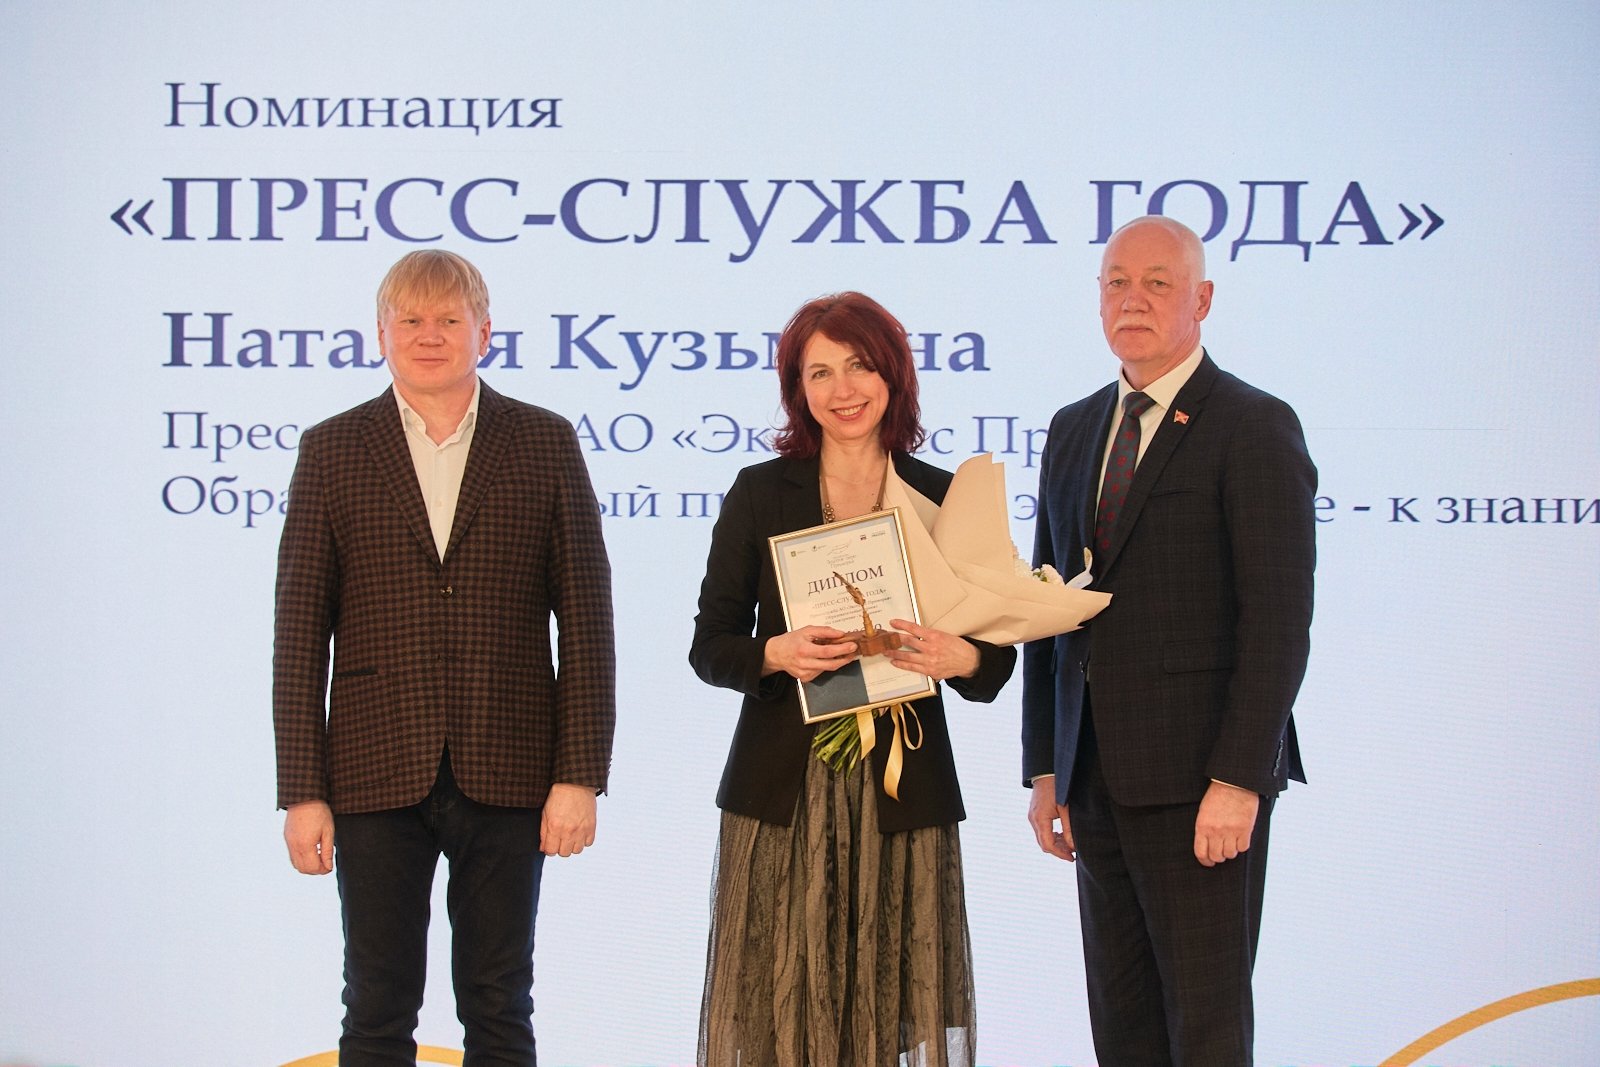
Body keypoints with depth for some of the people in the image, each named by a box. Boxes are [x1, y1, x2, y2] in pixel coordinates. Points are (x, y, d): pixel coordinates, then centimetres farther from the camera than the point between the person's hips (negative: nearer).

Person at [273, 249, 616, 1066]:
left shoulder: (545, 444, 4)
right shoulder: (332, 450, 4)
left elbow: (585, 621, 1)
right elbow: (300, 633, 2)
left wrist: (580, 776, -5)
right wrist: (302, 791, -3)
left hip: (507, 777, 0)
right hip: (377, 777, 0)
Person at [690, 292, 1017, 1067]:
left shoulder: (943, 499, 5)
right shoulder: (760, 494, 5)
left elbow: (998, 658, 8)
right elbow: (710, 646, 5)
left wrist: (961, 657, -14)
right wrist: (777, 655, -15)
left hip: (903, 794, 0)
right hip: (783, 791, 0)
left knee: (898, 1003, -1)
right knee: (780, 1002, -2)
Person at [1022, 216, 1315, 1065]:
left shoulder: (1254, 429, -7)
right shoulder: (1073, 431, 15)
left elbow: (1278, 619, -13)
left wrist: (1237, 781, -19)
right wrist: (1045, 770, 11)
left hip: (1200, 776, -7)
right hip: (1096, 775, 7)